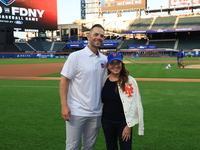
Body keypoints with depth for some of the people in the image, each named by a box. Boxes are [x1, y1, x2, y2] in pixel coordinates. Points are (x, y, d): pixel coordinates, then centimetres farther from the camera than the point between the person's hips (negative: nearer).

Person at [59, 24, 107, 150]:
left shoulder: (104, 59, 7)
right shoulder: (76, 56, -8)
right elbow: (64, 80, -10)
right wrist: (64, 105, -16)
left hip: (96, 112, 5)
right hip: (76, 112, -5)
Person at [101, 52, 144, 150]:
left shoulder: (129, 81, -11)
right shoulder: (104, 81, 2)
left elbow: (134, 104, -12)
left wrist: (129, 125, -13)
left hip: (123, 122, -4)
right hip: (107, 122, 4)